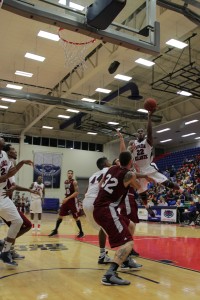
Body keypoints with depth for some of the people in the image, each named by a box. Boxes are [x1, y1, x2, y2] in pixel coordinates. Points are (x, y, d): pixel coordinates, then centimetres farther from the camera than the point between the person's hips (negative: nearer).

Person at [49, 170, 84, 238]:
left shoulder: (74, 182, -13)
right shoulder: (65, 182, 10)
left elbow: (76, 192, -20)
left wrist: (68, 198, -25)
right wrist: (66, 199, 15)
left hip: (73, 201, -7)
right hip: (66, 200, 7)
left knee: (76, 217, -2)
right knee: (60, 216, 7)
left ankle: (81, 232, 10)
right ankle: (55, 230, 18)